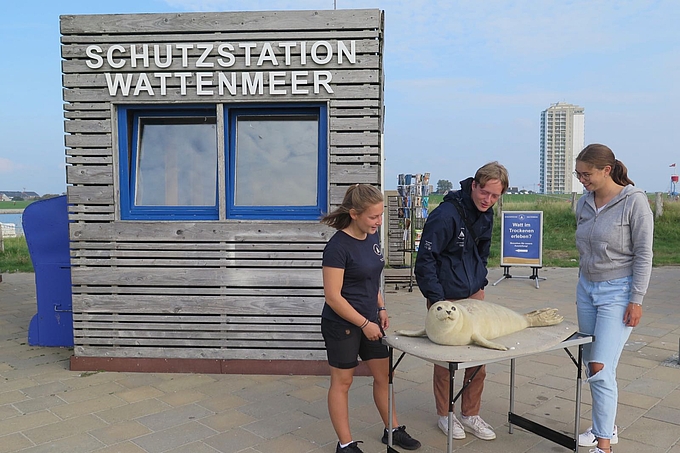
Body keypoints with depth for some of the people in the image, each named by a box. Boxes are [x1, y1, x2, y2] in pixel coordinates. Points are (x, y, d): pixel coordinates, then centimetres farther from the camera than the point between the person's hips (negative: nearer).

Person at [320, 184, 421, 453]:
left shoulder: (372, 237, 1)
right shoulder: (338, 246, -22)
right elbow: (333, 296, -22)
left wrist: (381, 309, 6)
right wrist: (364, 324, -18)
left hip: (369, 320, 8)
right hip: (342, 324, -7)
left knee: (384, 375, 16)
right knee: (342, 381, 8)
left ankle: (393, 431, 35)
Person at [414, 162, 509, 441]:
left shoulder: (486, 215, 3)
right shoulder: (446, 214, -23)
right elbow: (425, 258, -21)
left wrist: (480, 280, 14)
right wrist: (436, 299, -21)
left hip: (474, 294, 7)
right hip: (445, 297, -7)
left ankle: (470, 414, 28)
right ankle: (444, 415, 26)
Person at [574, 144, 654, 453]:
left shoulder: (634, 201, -11)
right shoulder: (584, 204, 6)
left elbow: (643, 254, -11)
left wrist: (636, 300, -12)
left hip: (618, 292, -6)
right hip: (587, 288, 7)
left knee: (601, 368, -11)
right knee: (591, 364, 11)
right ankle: (606, 428, 27)